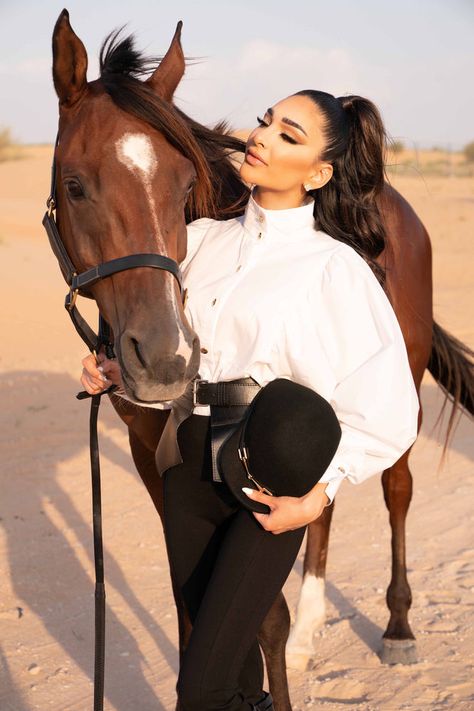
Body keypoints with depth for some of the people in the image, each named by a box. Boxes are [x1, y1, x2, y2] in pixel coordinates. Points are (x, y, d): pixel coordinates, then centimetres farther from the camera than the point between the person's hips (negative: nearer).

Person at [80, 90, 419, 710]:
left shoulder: (335, 269, -12)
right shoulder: (205, 240, 4)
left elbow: (387, 413, -13)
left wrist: (321, 494, -20)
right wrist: (121, 370, -3)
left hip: (270, 489, -5)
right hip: (189, 467, 6)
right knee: (219, 636, 20)